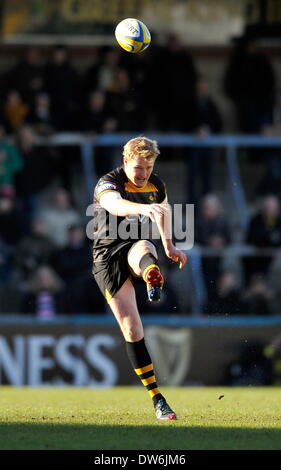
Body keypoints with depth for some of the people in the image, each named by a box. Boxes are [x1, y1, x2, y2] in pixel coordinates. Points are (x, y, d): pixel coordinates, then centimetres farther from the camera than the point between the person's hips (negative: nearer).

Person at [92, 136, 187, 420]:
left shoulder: (157, 186, 6)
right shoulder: (108, 184, -14)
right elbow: (115, 205, -39)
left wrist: (169, 247, 31)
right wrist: (145, 208, -57)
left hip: (135, 246, 3)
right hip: (108, 256, -3)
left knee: (143, 249, -37)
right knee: (131, 327, -10)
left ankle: (153, 279, -76)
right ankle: (157, 400, -5)